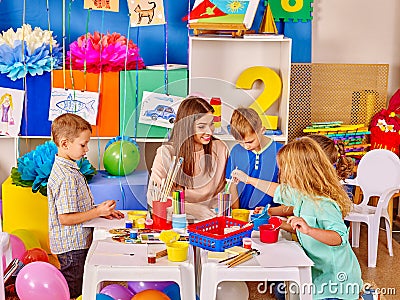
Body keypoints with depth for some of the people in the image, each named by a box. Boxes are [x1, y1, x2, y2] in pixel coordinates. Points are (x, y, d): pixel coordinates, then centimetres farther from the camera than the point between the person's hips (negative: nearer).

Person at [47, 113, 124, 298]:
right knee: (72, 291, 5)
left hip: (77, 242, 10)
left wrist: (101, 211, 7)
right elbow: (65, 218, -25)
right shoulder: (67, 177, -24)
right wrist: (98, 212, -22)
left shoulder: (68, 169, 9)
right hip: (72, 246, -10)